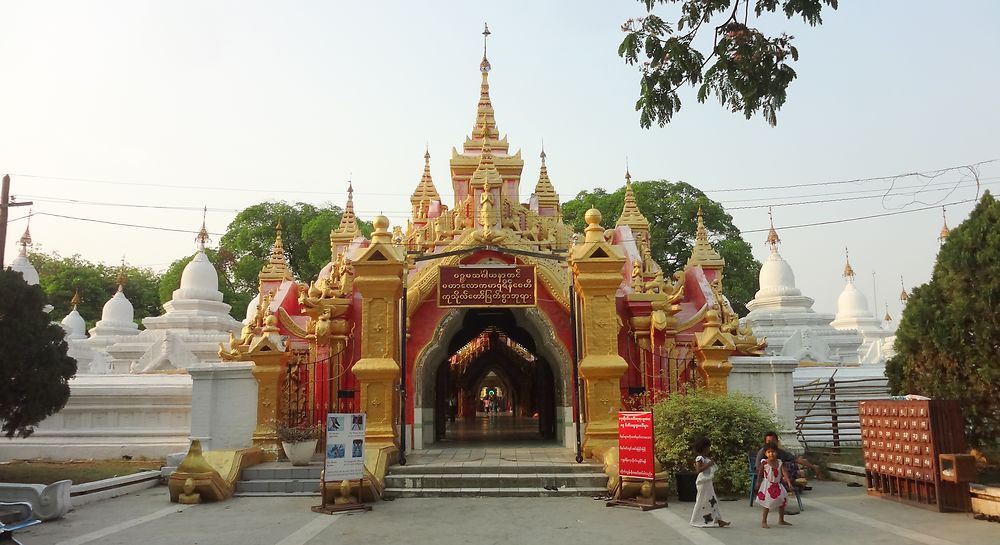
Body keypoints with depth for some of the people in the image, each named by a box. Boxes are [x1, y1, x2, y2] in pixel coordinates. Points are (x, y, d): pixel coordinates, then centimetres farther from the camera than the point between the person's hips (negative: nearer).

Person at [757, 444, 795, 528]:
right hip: (768, 486, -5)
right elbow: (760, 474, -3)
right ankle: (763, 521, 6)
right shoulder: (764, 462, -12)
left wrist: (789, 484, -21)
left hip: (777, 485, 5)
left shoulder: (779, 463, -2)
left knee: (782, 501, 15)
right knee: (768, 504, -5)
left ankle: (781, 520, 33)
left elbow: (785, 473, -11)